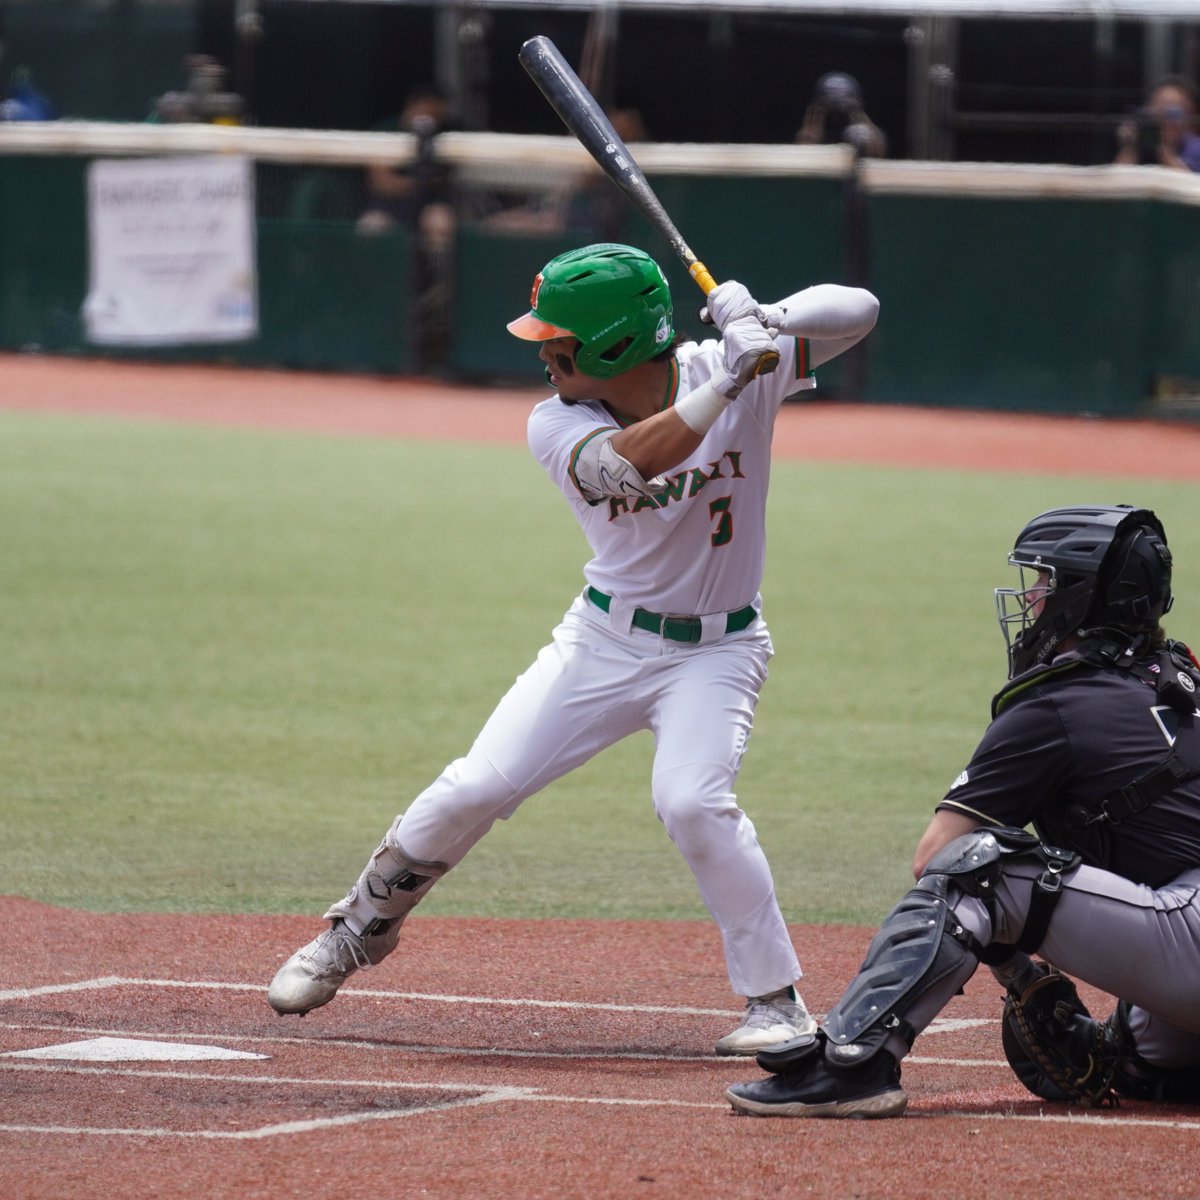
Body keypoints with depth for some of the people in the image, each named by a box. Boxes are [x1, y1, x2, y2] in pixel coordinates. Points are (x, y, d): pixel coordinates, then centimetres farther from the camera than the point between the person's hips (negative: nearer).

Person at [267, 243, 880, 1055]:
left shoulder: (732, 371, -15)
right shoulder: (559, 424, -14)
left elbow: (858, 310, -15)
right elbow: (625, 465, -35)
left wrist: (764, 324, -34)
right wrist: (727, 385, -44)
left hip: (715, 649, -2)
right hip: (605, 642, 2)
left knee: (691, 799, -26)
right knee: (476, 788, -4)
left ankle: (777, 1002, -13)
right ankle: (359, 932, 20)